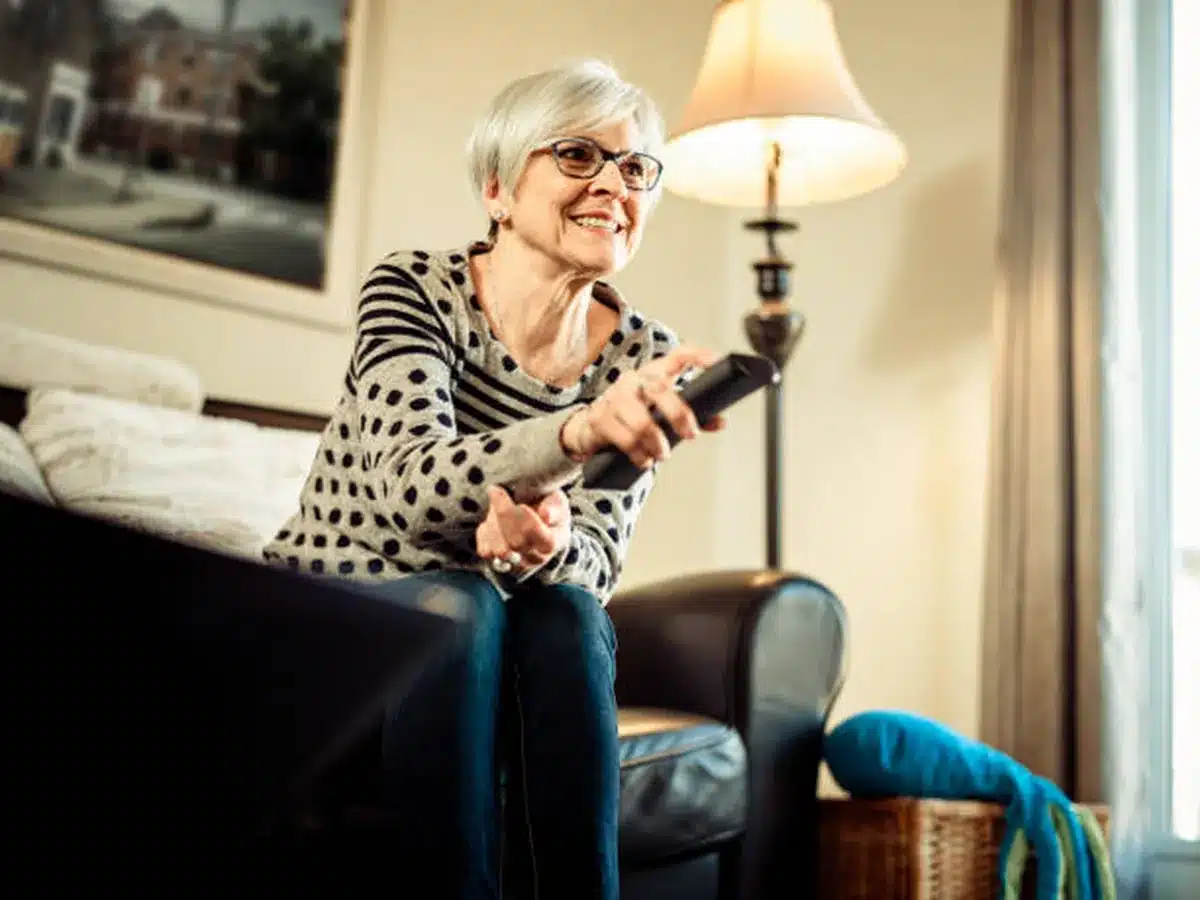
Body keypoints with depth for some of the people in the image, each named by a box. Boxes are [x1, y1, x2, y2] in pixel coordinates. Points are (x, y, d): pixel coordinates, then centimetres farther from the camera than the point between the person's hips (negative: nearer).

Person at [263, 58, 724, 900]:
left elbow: (596, 566, -11)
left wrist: (545, 546, -37)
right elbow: (409, 486, -32)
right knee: (460, 604, -33)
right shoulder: (413, 289, -15)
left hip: (503, 636, 3)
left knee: (568, 622, -29)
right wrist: (580, 430, -52)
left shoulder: (644, 356, -5)